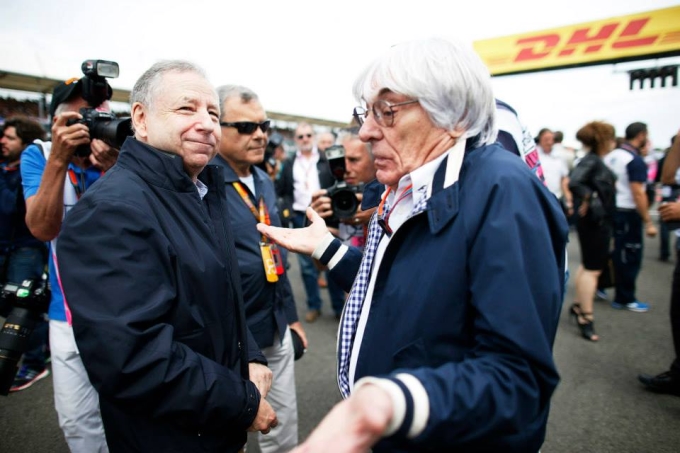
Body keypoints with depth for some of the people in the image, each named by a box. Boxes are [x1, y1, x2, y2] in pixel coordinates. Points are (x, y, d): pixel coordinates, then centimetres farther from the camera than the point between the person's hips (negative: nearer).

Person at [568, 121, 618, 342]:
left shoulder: (597, 161, 12)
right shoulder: (590, 160, -17)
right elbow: (574, 183, -32)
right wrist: (589, 199, -21)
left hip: (600, 222, 10)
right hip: (594, 222, -10)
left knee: (588, 265, 19)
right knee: (592, 268, -6)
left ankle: (579, 306, 32)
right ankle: (586, 318, 1)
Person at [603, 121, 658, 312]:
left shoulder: (611, 155, 6)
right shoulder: (636, 160, -16)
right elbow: (638, 193, -20)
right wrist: (648, 222, -17)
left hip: (609, 210, 7)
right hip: (627, 213, -7)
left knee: (610, 251, 19)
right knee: (630, 257, 4)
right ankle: (625, 299, 13)